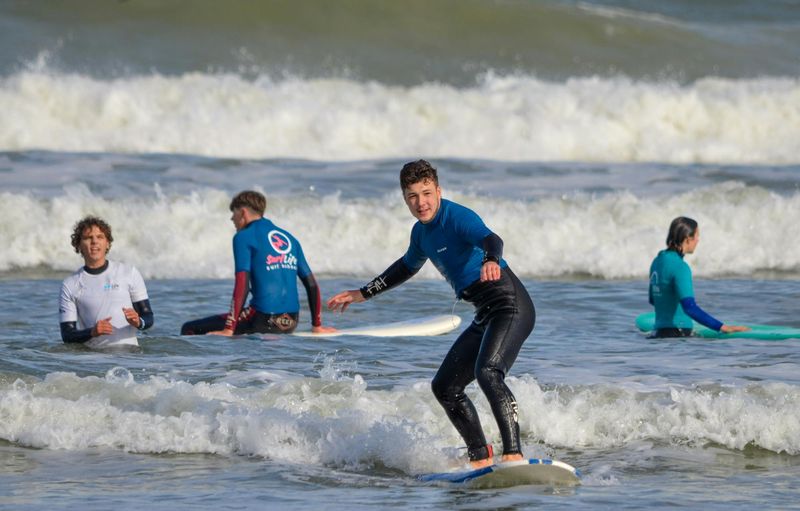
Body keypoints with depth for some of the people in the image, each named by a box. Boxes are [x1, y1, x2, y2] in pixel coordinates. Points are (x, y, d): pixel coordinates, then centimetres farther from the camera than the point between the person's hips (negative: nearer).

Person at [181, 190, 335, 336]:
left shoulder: (244, 237, -2)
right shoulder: (289, 238, 17)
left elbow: (242, 285, -13)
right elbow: (312, 284, 17)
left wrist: (228, 330, -15)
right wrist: (317, 326, 24)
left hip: (264, 321, -7)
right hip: (291, 324, 7)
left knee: (189, 329, -6)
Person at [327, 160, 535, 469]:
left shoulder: (458, 217, -14)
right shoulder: (421, 231, 13)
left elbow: (491, 239, -34)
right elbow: (408, 266, 34)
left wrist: (491, 261, -58)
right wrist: (363, 294, 40)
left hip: (511, 305, -10)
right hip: (486, 316, 10)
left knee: (488, 372, -31)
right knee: (444, 387, 9)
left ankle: (513, 455, -38)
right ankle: (481, 459, 11)